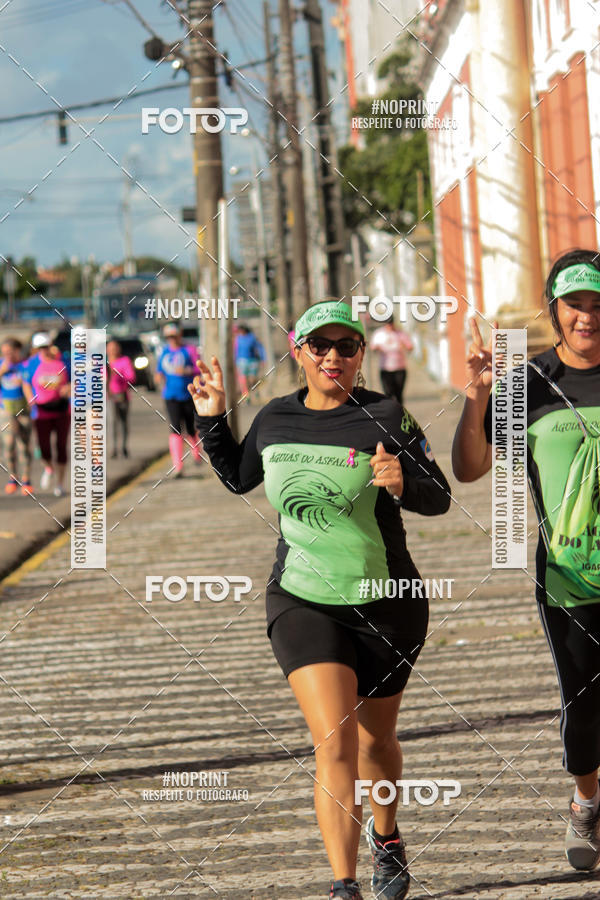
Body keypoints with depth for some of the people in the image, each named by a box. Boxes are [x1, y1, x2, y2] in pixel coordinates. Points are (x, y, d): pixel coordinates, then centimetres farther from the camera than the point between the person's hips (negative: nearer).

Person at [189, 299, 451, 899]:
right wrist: (212, 420, 11)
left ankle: (385, 836, 46)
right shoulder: (273, 420, 4)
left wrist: (402, 484, -28)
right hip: (302, 603, 1)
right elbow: (238, 478, 22)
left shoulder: (386, 418, -8)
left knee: (374, 740, 16)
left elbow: (439, 497, -9)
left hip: (386, 606, -1)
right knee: (334, 744, -15)